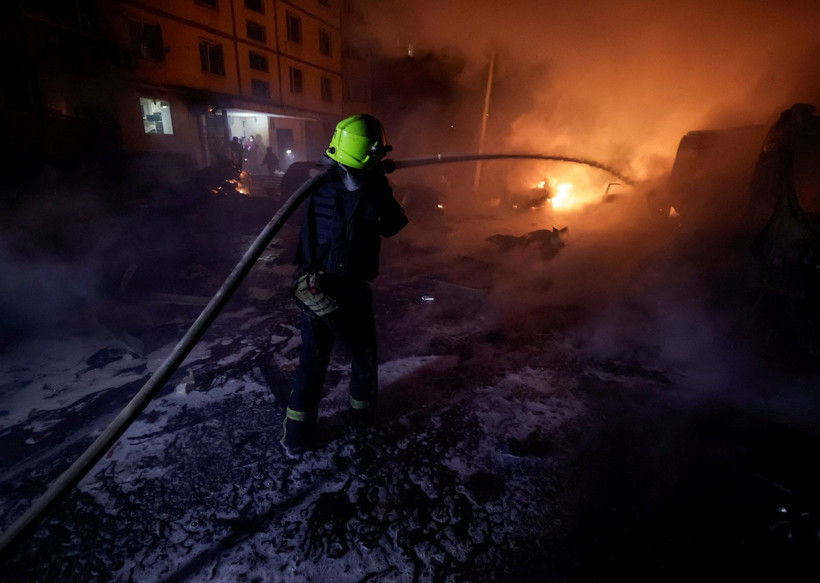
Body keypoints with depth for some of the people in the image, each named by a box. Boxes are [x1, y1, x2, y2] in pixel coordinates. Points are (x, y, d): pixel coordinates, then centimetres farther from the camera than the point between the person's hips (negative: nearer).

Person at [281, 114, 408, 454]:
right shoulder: (372, 197, -20)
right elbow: (394, 225, -1)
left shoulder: (315, 185, -6)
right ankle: (362, 418, 42)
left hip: (311, 293, 5)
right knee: (364, 359, 21)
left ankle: (296, 438, 29)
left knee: (311, 363, 19)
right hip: (347, 297, -4)